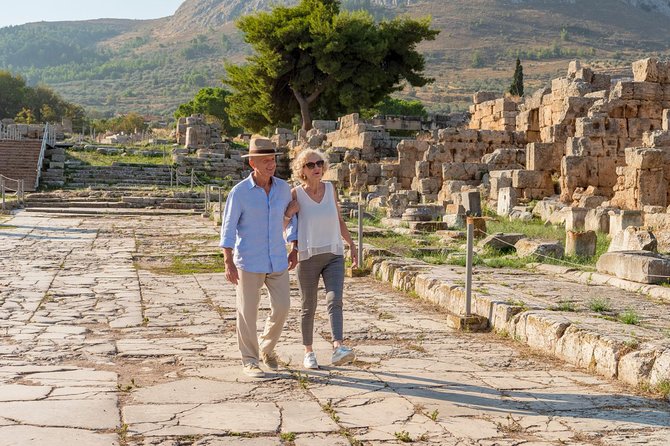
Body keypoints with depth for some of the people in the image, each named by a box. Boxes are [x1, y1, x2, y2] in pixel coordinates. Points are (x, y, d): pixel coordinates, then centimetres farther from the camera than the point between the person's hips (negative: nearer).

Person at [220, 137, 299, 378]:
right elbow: (228, 229, -9)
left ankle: (267, 347, 28)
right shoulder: (239, 192, -11)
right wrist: (228, 264, -16)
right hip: (249, 261, -4)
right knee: (248, 312, 2)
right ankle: (249, 361, 16)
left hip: (277, 260, 4)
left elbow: (290, 219, 16)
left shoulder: (283, 188, 1)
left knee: (281, 308, 2)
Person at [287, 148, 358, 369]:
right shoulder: (296, 194, -3)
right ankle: (308, 353, 22)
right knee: (309, 307, 7)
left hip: (334, 255, 2)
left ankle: (338, 349, -30)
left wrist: (352, 245, 15)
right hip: (307, 257, -2)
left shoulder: (330, 189, 6)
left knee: (334, 300, -17)